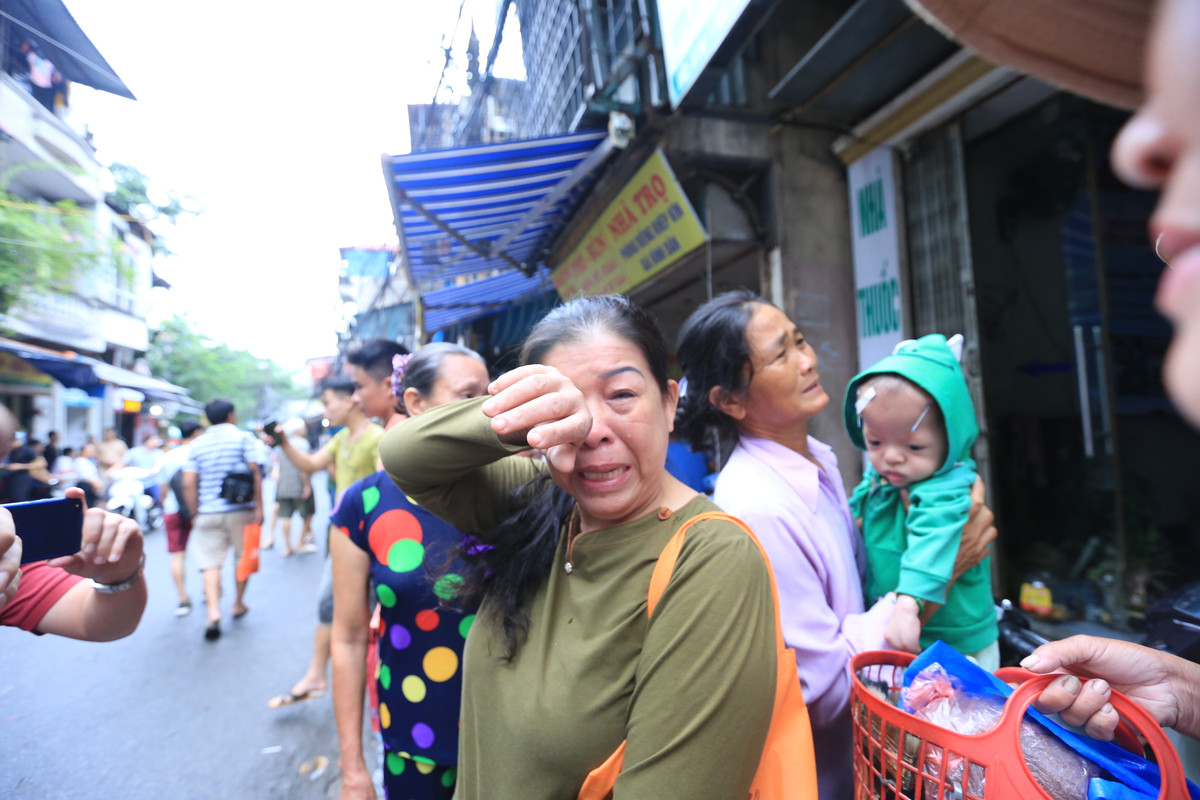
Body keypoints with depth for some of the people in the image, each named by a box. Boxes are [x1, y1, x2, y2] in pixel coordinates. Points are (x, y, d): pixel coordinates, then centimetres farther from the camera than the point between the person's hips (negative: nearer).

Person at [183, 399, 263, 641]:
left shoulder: (197, 444, 7)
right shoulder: (243, 438, -1)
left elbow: (188, 484, 1)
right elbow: (254, 473, -9)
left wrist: (195, 513, 10)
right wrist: (259, 507, -6)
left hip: (208, 512, 2)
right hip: (240, 509, -2)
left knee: (210, 563, 3)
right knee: (243, 557, 15)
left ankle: (213, 614, -10)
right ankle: (238, 605, 27)